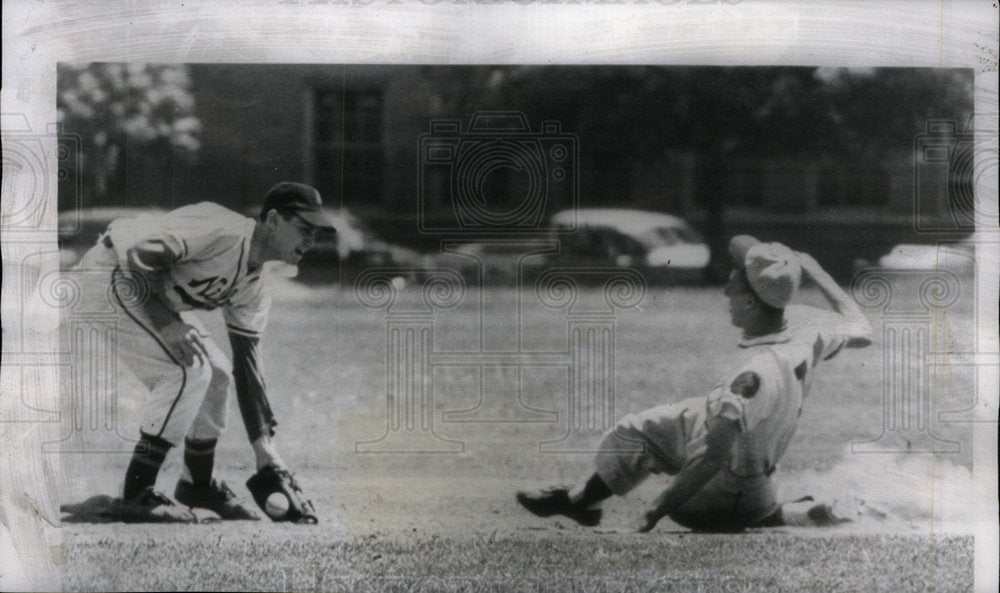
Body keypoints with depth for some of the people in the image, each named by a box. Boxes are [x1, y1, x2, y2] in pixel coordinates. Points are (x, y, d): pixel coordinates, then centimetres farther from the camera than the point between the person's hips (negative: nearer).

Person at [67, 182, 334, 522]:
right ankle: (137, 496, -15)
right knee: (189, 369, -20)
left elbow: (247, 365, 5)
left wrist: (264, 448, 1)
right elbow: (138, 256, -31)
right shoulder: (223, 231, -25)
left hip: (153, 299, 10)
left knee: (217, 375, 10)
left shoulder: (252, 289, 4)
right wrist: (164, 323, -37)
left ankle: (198, 484, 26)